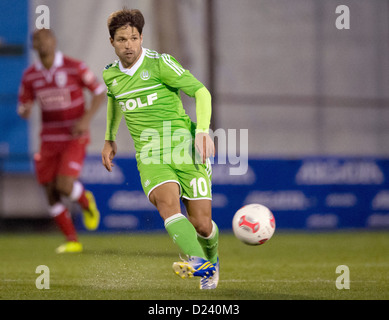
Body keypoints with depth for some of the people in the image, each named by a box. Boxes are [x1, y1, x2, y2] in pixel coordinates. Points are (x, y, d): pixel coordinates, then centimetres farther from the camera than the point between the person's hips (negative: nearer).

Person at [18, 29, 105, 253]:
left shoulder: (75, 67, -10)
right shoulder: (30, 76, 2)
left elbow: (100, 92, -3)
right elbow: (24, 108, 8)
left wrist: (86, 119, -16)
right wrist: (25, 111, -18)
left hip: (75, 138, -4)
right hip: (49, 140, 4)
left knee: (64, 186, -19)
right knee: (51, 191, 0)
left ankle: (86, 202, 17)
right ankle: (72, 241, 14)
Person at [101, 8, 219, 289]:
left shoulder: (159, 64, -6)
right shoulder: (111, 75, 9)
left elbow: (201, 92, -7)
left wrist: (203, 131, -20)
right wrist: (110, 139, 36)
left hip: (185, 148, -3)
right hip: (150, 156, 3)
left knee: (201, 224, -5)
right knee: (167, 203, -30)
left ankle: (211, 260, 30)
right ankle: (198, 262, -46)